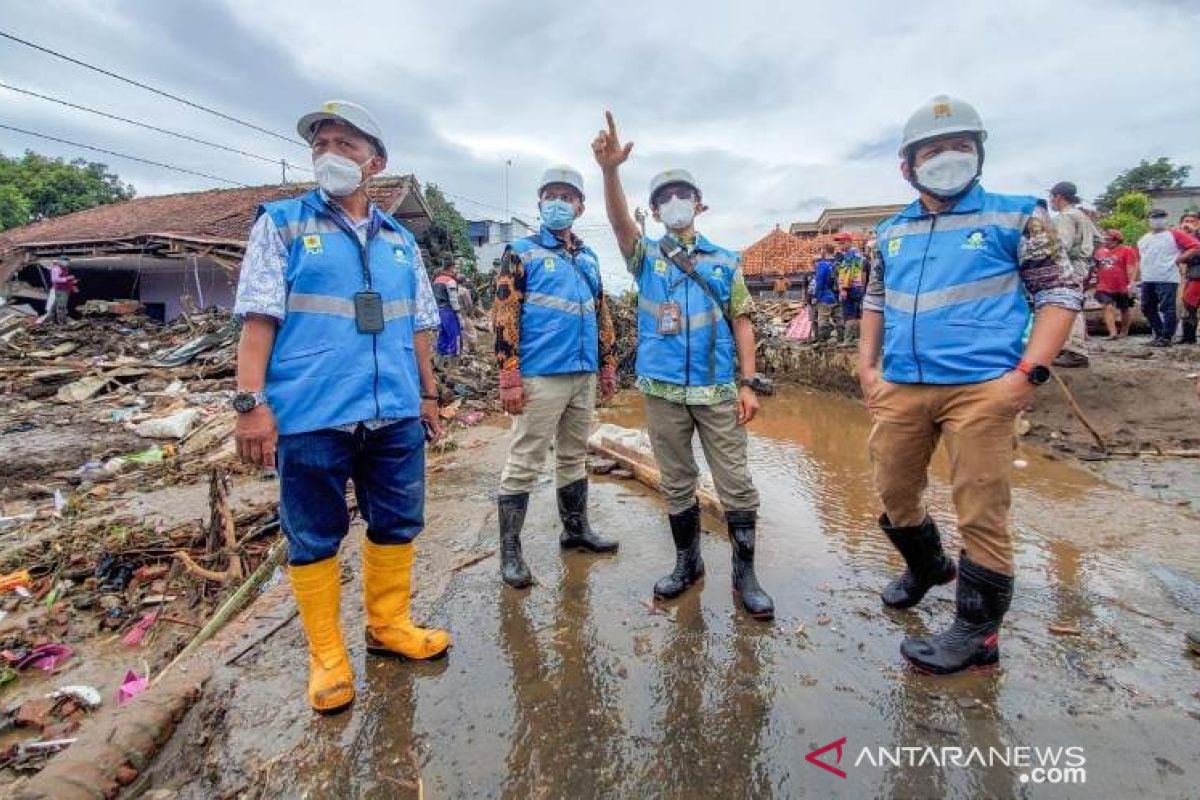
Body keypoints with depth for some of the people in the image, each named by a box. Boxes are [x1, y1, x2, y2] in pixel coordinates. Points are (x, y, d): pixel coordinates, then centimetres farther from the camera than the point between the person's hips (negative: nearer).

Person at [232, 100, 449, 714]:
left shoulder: (400, 240, 15)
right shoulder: (281, 224, 4)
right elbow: (259, 318, -3)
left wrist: (428, 393, 17)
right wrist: (251, 401, -11)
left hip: (396, 414, 4)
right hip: (310, 415, -4)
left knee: (398, 525, 13)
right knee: (314, 538, 7)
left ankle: (389, 624, 33)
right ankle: (326, 654, 24)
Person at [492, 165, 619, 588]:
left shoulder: (589, 256, 17)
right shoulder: (521, 252, -1)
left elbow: (601, 314, 21)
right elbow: (505, 316, -9)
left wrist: (608, 364, 16)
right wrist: (509, 377, -16)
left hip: (584, 375, 6)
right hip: (540, 376, -6)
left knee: (574, 457, 16)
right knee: (524, 462, -2)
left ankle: (576, 530, 31)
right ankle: (510, 550, 9)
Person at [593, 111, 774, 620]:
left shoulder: (725, 262, 9)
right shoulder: (645, 257, 7)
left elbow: (741, 323, 6)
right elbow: (619, 220, -13)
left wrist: (748, 383, -2)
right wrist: (610, 170, -31)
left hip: (718, 391, 0)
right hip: (663, 391, 1)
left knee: (736, 485, 1)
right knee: (676, 485, 12)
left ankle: (745, 575, 15)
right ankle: (687, 563, 28)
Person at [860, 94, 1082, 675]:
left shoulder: (1015, 217, 2)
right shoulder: (891, 232, 14)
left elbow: (1060, 294, 0)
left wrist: (1027, 374, -12)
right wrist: (866, 365, 11)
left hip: (981, 388, -4)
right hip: (900, 388, 5)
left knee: (981, 511, 1)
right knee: (894, 493, 15)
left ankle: (977, 632, 17)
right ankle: (927, 568, 43)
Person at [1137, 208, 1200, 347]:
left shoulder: (1174, 234, 0)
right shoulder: (1143, 239, 18)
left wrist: (1179, 259, -9)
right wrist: (1145, 268, 15)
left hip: (1167, 279, -7)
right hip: (1147, 280, 7)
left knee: (1167, 309, -8)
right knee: (1148, 309, 11)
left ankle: (1166, 338, -5)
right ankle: (1159, 335, 21)